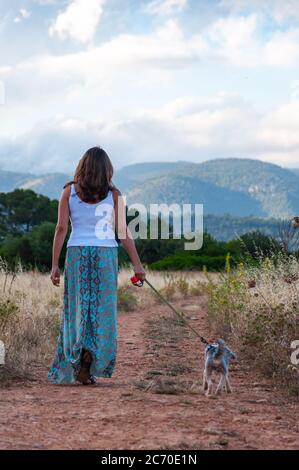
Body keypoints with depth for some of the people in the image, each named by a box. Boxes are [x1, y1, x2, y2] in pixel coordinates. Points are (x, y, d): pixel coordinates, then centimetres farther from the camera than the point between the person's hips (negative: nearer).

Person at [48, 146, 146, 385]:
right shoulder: (113, 194, 2)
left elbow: (61, 228, -1)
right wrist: (137, 264, 2)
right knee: (102, 310, 4)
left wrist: (55, 265, 1)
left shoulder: (69, 191, 3)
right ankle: (90, 367, -5)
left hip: (76, 253, 1)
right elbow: (123, 232, -2)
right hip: (106, 255, -1)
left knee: (77, 309, 10)